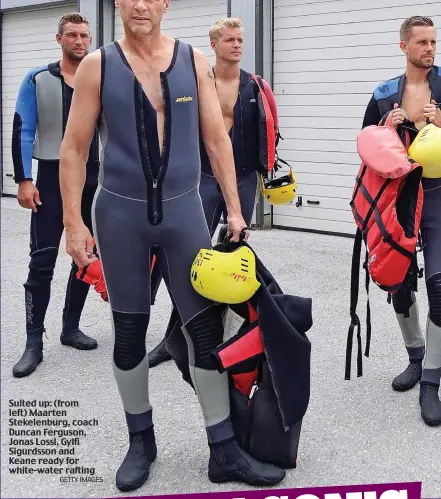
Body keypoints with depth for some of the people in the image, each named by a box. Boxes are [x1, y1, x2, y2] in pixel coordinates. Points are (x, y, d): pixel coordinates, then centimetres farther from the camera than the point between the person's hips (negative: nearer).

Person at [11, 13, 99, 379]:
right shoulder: (38, 80, 1)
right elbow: (22, 132, -2)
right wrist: (24, 180, -11)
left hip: (95, 179, 3)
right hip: (52, 178, -3)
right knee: (42, 261, -6)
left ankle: (71, 328, 21)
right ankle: (34, 342, -1)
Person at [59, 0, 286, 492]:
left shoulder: (193, 61, 3)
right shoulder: (97, 65, -2)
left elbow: (217, 140, 6)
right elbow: (73, 149, -1)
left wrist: (234, 209, 2)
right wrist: (74, 224, -7)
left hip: (182, 208, 1)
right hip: (119, 212, -1)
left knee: (206, 325, 1)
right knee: (128, 329, 8)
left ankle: (224, 450, 13)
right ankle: (140, 440, 27)